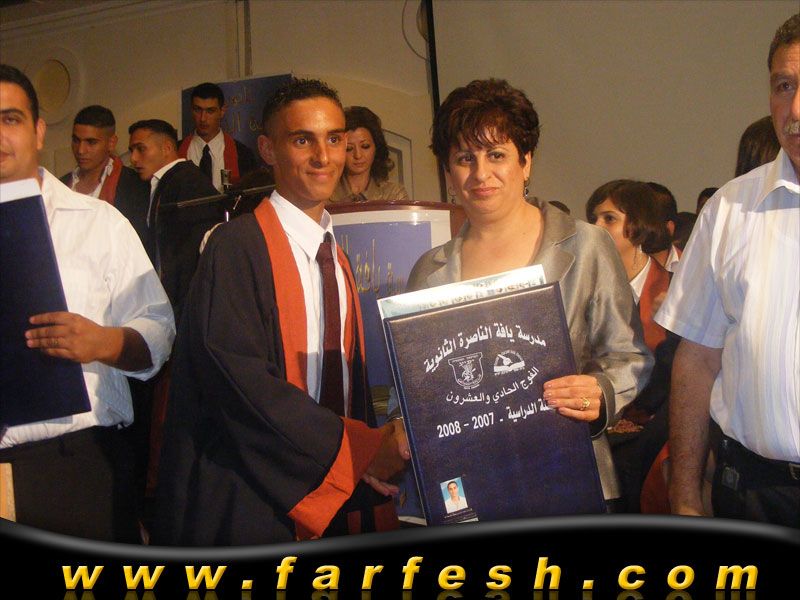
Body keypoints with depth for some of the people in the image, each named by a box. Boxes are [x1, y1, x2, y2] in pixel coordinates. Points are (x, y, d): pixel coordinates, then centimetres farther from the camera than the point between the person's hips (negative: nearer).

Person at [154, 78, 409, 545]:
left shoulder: (337, 258, 11)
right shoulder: (238, 247, -12)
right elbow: (236, 374, -21)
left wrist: (379, 450, -3)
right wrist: (359, 446, -19)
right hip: (256, 502, -6)